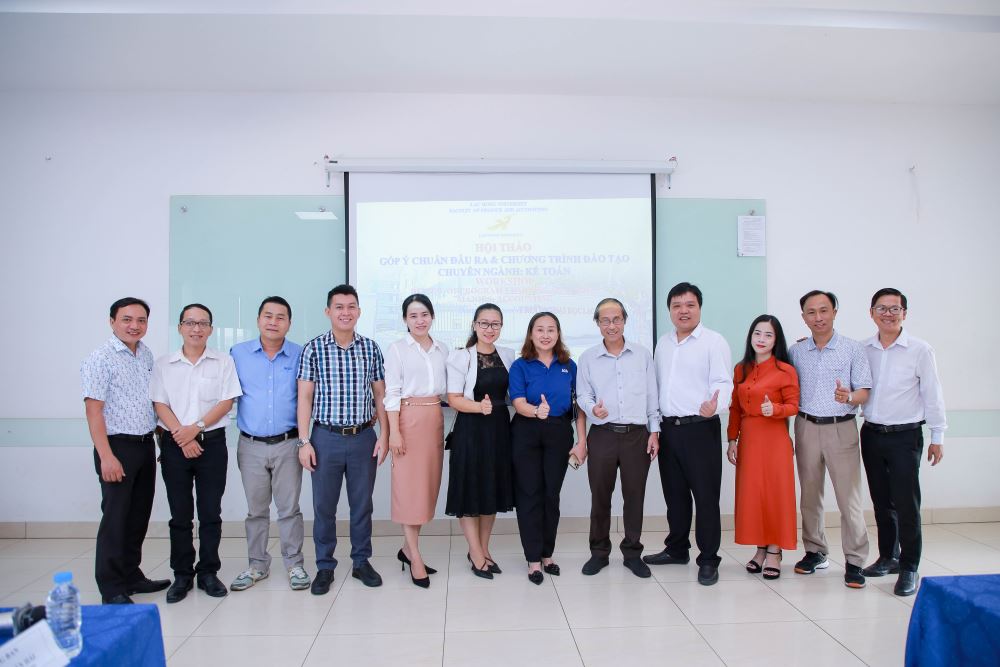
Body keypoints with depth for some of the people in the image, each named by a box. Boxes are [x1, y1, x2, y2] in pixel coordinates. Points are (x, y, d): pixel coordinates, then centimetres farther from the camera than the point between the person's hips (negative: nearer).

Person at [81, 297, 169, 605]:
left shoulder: (147, 354, 10)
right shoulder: (101, 359, -11)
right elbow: (93, 409, -15)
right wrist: (106, 456, -19)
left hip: (146, 445, 7)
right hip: (118, 446, -7)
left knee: (139, 516, 14)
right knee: (116, 518, -1)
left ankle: (131, 576, 27)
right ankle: (112, 590, 10)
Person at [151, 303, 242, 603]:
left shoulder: (223, 362, 3)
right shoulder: (164, 365, 5)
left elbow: (226, 402, -3)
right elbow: (160, 405, 0)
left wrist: (196, 428, -14)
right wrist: (182, 437, -12)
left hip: (212, 443, -1)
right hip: (175, 445, 1)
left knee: (211, 513, 4)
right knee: (180, 514, 7)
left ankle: (208, 572, 16)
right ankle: (182, 575, 18)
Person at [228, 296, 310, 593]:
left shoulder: (300, 355, -1)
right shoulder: (238, 354, 3)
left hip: (287, 444, -1)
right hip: (251, 445, 1)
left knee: (289, 508, 5)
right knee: (256, 509, 13)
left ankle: (294, 564, 19)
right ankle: (257, 565, 26)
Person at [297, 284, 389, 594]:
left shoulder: (371, 348, 4)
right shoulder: (314, 348, -2)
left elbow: (380, 395, 7)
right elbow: (304, 397, -2)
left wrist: (384, 435, 0)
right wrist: (304, 441, -6)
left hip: (363, 437, 2)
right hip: (326, 438, -1)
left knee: (362, 504, 11)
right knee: (324, 505, 8)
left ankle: (361, 561, 27)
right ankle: (324, 566, 23)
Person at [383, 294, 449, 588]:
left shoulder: (442, 350, 12)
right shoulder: (397, 349, -2)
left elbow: (446, 388, 15)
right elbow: (392, 393, -6)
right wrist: (394, 431, -13)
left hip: (435, 420, 5)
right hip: (408, 419, -5)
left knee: (428, 486, 8)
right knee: (409, 487, -3)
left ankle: (408, 549, 21)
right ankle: (415, 559, 4)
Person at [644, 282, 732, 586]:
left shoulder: (714, 341, -6)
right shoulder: (662, 343, 14)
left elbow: (722, 383, -14)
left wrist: (715, 406, -35)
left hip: (700, 428, -6)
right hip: (668, 428, 6)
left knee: (706, 496, 1)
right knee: (674, 494, 16)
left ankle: (708, 561, 12)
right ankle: (676, 549, 31)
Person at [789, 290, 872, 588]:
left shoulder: (852, 349, 0)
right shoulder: (795, 352, 6)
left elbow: (865, 392, -1)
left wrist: (849, 397, -23)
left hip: (841, 429, -2)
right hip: (807, 428, 3)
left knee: (849, 497, -4)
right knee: (809, 496, 10)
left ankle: (854, 561, 7)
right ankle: (815, 552, 24)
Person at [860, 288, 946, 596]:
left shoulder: (920, 350, -5)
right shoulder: (862, 350, 3)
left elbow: (932, 395, -2)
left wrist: (938, 437, 0)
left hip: (905, 435, -4)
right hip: (871, 433, 4)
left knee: (906, 504, -2)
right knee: (881, 501, 14)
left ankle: (908, 568, 10)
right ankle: (888, 557, 29)